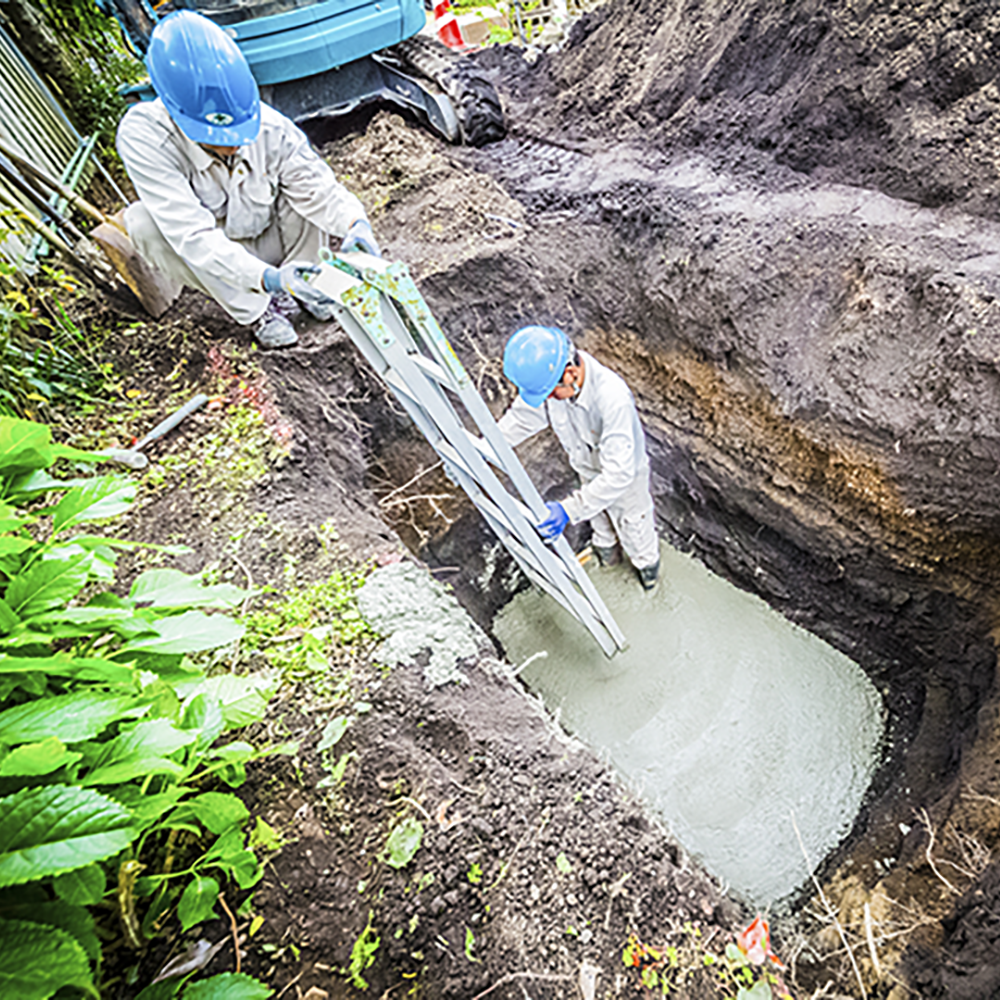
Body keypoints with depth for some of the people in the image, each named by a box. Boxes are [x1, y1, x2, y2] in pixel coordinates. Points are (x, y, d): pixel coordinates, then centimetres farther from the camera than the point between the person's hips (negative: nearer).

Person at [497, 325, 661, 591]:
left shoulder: (613, 398, -46)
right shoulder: (547, 375, -28)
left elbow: (619, 473, -44)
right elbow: (522, 415, -10)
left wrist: (569, 510, -50)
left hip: (624, 473, -5)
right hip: (586, 467, 5)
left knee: (632, 523, 24)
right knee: (598, 515, 33)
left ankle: (647, 561, 58)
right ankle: (606, 548, 66)